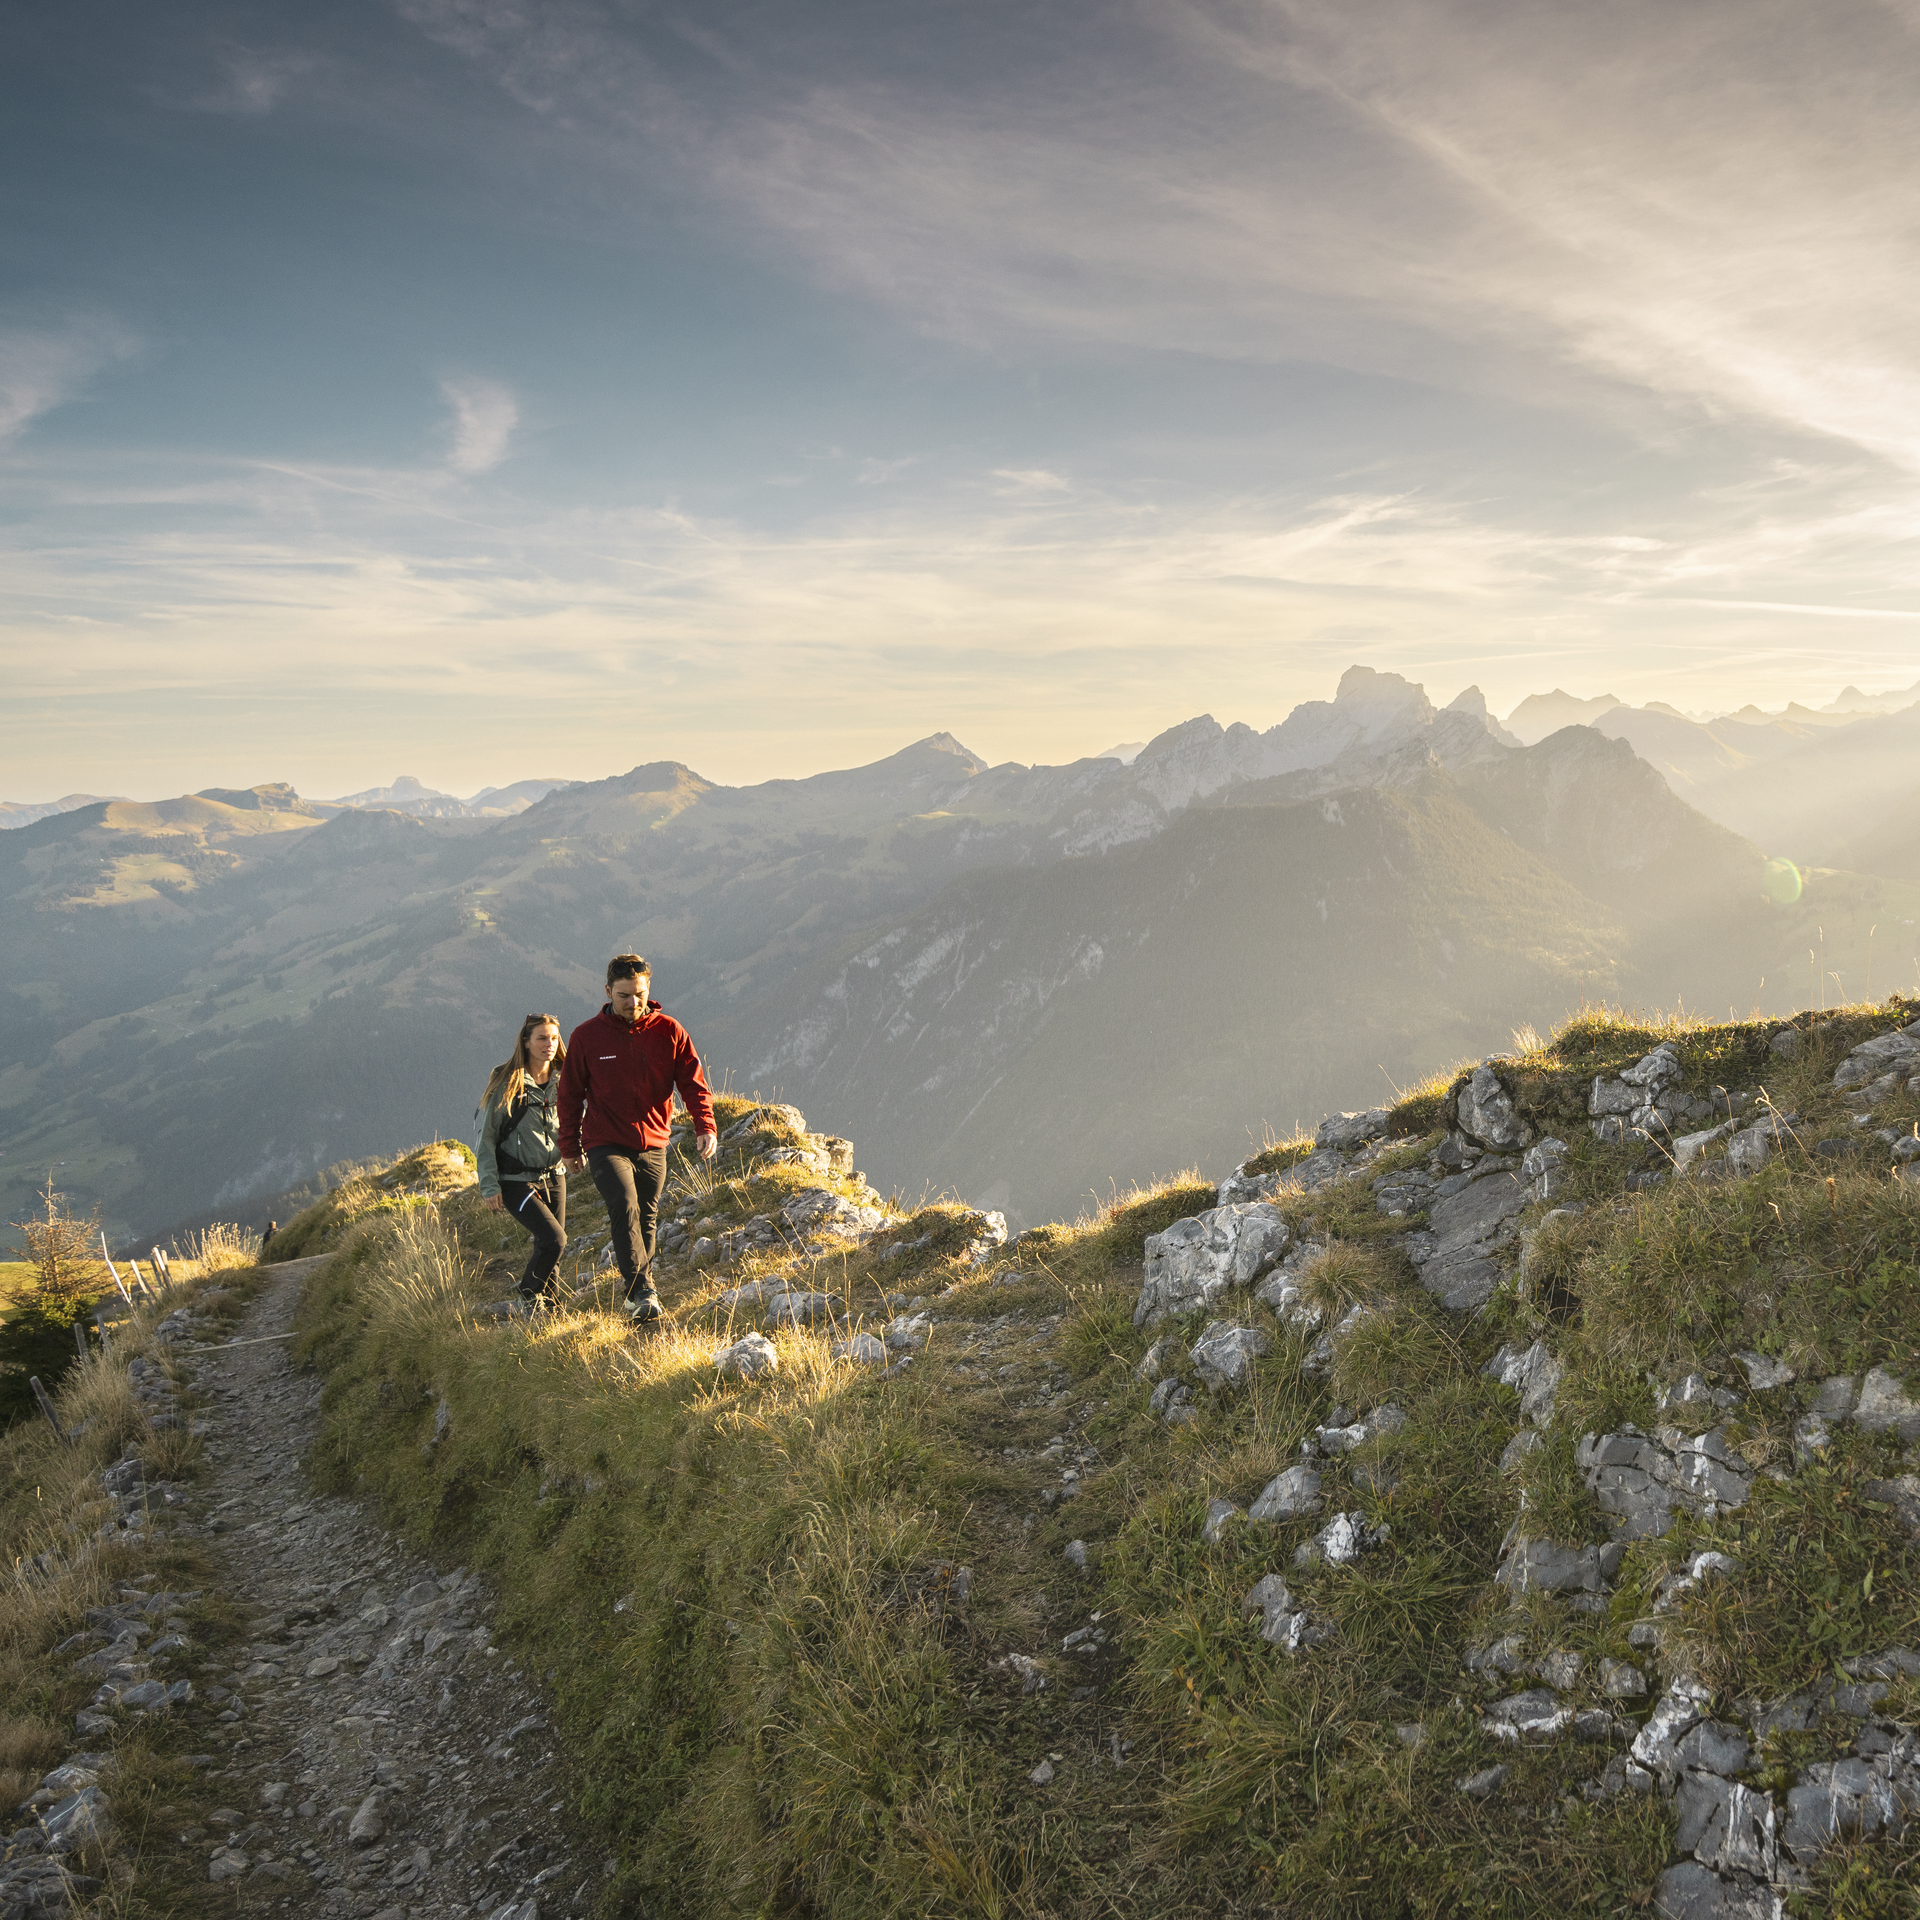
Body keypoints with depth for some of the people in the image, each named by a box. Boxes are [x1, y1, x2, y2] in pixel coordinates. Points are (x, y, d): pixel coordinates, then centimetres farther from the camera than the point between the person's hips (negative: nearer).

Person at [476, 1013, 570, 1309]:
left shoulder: (562, 1081, 4)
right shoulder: (506, 1083, -10)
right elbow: (486, 1137, -7)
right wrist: (489, 1187, -11)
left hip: (554, 1177, 5)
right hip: (517, 1181, -5)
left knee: (548, 1246, 10)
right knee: (554, 1239, -16)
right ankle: (529, 1294, 8)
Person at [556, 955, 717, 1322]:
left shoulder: (669, 1031, -3)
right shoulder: (586, 1036, -5)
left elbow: (693, 1082, -2)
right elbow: (570, 1093, 5)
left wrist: (705, 1127, -17)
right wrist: (570, 1147, 7)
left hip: (653, 1146, 3)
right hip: (606, 1144, -3)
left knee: (646, 1220, 14)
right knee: (625, 1207, -23)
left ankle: (633, 1281, 36)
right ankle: (642, 1292, -21)